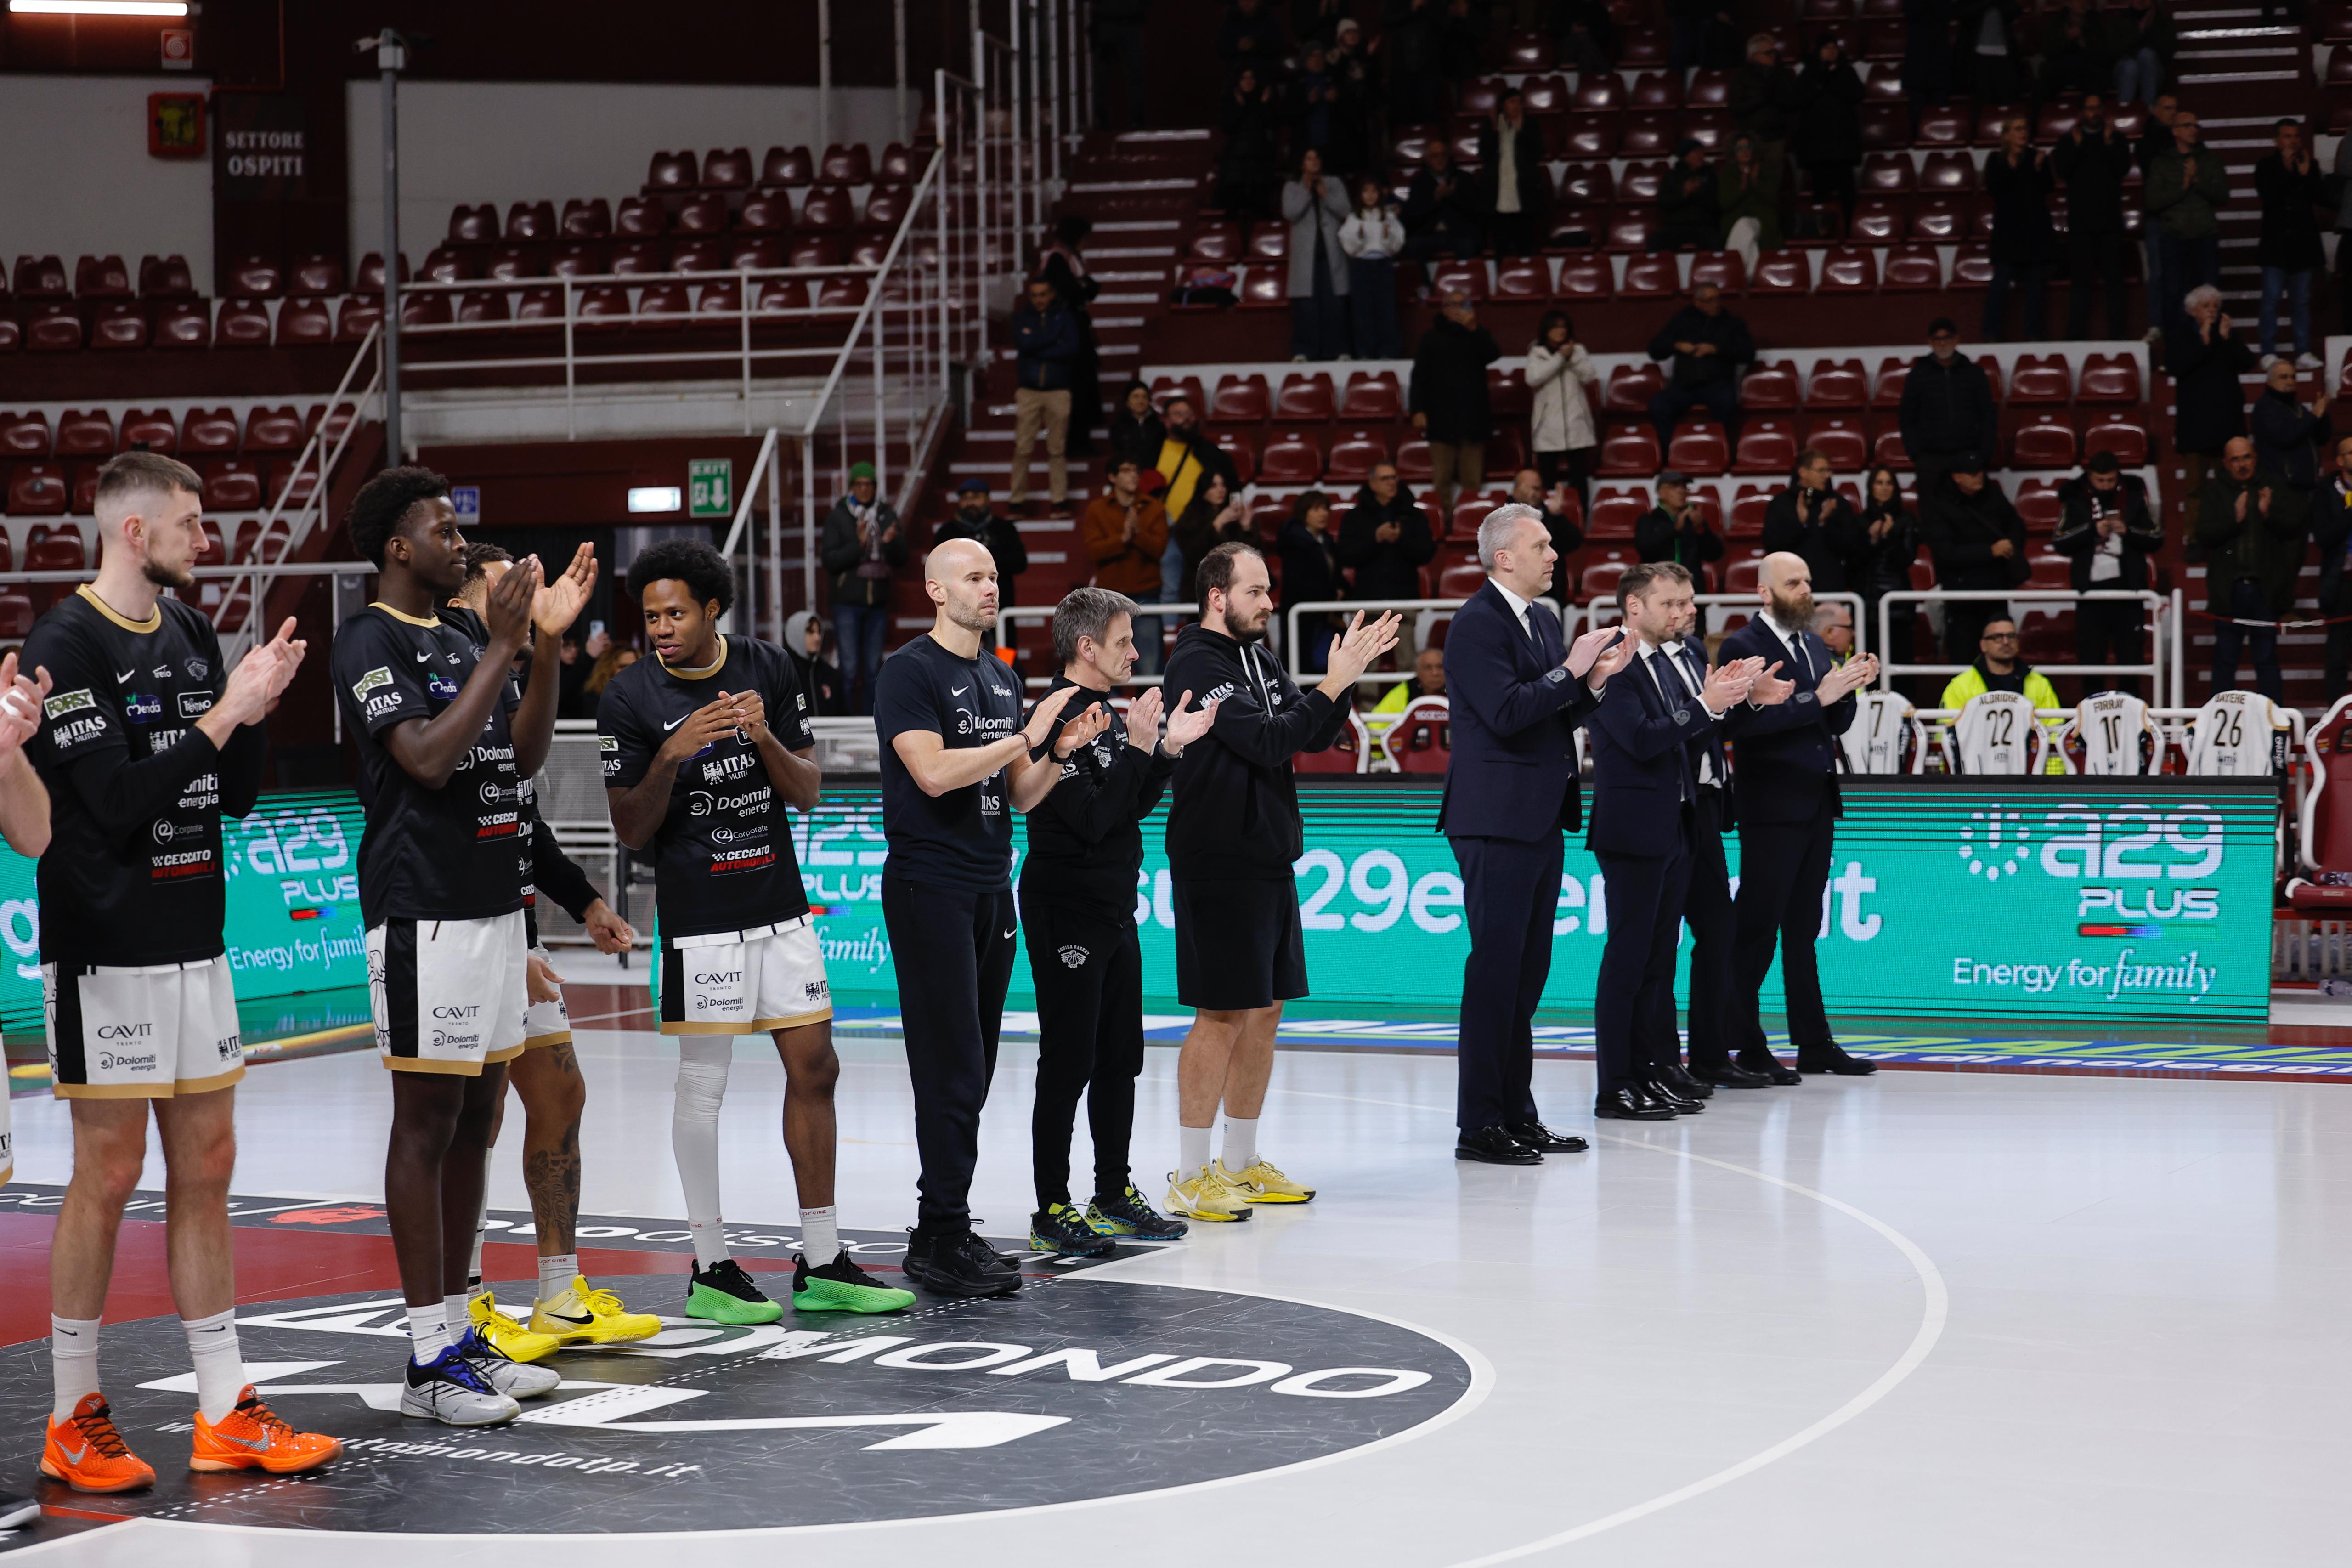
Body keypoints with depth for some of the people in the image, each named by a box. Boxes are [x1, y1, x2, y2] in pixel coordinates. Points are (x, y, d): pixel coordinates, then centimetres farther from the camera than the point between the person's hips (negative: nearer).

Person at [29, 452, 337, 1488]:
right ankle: (73, 1423, 9)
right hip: (108, 950, -8)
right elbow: (120, 804, -19)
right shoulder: (66, 644, -12)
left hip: (197, 942, 8)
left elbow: (236, 797, 12)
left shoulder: (191, 632, 11)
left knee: (206, 1170, 8)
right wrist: (224, 714, -17)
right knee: (109, 1173, -2)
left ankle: (225, 1414, 14)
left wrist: (257, 711, -4)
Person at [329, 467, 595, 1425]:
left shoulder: (468, 629, 15)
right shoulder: (370, 642, -10)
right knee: (428, 1122, -5)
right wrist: (504, 648, -19)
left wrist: (548, 641, 2)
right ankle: (429, 1361, -2)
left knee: (475, 1120, 11)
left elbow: (525, 752, 13)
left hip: (494, 903, 9)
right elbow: (428, 758, -22)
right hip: (424, 913, -8)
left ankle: (459, 1334, 17)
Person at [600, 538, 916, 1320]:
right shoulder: (631, 700, -8)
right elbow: (631, 832, -7)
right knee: (703, 1084, -2)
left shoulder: (769, 669, 3)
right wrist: (671, 756, -22)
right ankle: (710, 1270, 8)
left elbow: (807, 793, 5)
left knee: (814, 1069, 6)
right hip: (700, 916, -5)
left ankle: (821, 1264, 14)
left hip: (781, 904, 5)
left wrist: (766, 738, -14)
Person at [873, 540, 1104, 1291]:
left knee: (972, 1073, 9)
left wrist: (1059, 754, -1)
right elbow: (935, 772, -21)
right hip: (930, 886, -8)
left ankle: (942, 1229, 15)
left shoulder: (1003, 679, 15)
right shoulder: (910, 672, -8)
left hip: (991, 890, 8)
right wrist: (1028, 736, -18)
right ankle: (941, 1239, -4)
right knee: (954, 1073, -9)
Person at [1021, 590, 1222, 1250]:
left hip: (1115, 910, 9)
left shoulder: (1108, 715, 13)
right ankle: (1052, 1210, 2)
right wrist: (1139, 748, -21)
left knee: (1120, 1057, 13)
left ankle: (1114, 1194, 23)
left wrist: (1169, 749, 7)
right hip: (1068, 913, -9)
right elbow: (1092, 817, -22)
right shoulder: (1060, 719, -16)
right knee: (1069, 1064, -5)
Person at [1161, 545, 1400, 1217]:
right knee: (1222, 1015, -7)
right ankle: (1191, 1179, -1)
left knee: (1265, 1010, 12)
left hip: (1269, 858, 9)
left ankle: (1242, 1163, 22)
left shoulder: (1257, 658, 13)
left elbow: (1313, 737, 11)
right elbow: (1266, 741, -21)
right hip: (1219, 863, -9)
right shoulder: (1197, 666, -13)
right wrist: (1334, 683, -19)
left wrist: (1348, 675, -3)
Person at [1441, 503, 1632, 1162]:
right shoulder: (1477, 624, -13)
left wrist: (1596, 678, 2)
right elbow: (1505, 713, -23)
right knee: (1495, 971, -7)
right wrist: (1570, 670, -16)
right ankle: (1478, 1126, -3)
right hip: (1498, 819, -9)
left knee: (1527, 971, 12)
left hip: (1541, 821, 9)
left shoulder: (1543, 620, 15)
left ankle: (1518, 1115, 19)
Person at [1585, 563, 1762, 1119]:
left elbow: (1685, 742, 16)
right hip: (1633, 831, -9)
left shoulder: (1668, 665, 16)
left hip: (1675, 832, 9)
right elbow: (1642, 740, -21)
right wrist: (1706, 706, -21)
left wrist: (1723, 699, 1)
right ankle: (1615, 1088, -3)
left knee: (1659, 962, 11)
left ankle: (1652, 1074, 17)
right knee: (1627, 960, -6)